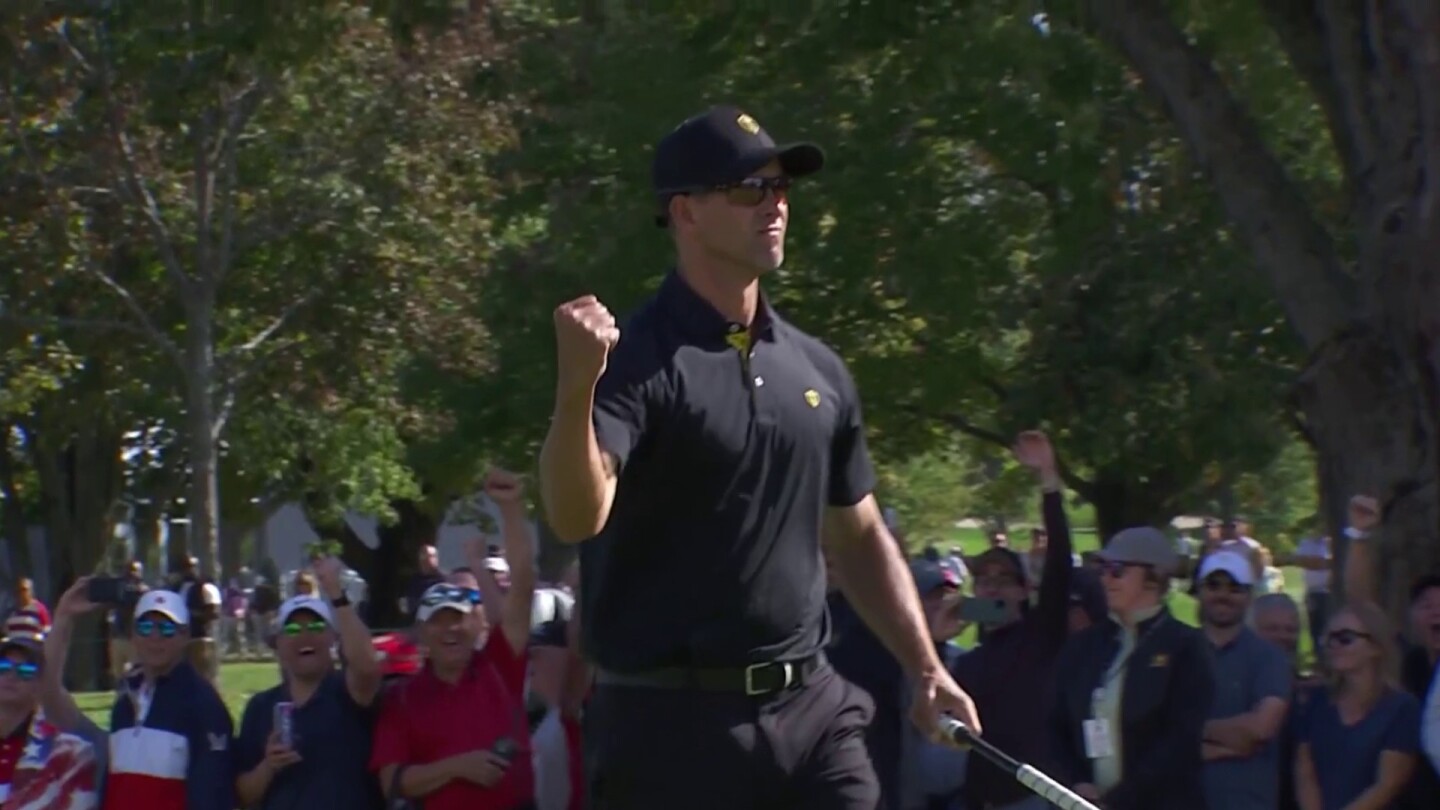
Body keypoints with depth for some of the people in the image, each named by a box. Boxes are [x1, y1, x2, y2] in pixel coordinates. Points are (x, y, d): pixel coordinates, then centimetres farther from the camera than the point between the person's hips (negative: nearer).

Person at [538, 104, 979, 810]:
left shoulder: (816, 371, 13)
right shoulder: (637, 360, -9)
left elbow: (858, 540, 23)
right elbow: (576, 518, -26)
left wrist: (926, 669, 14)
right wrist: (576, 388, -43)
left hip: (809, 708, 6)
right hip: (671, 723, -6)